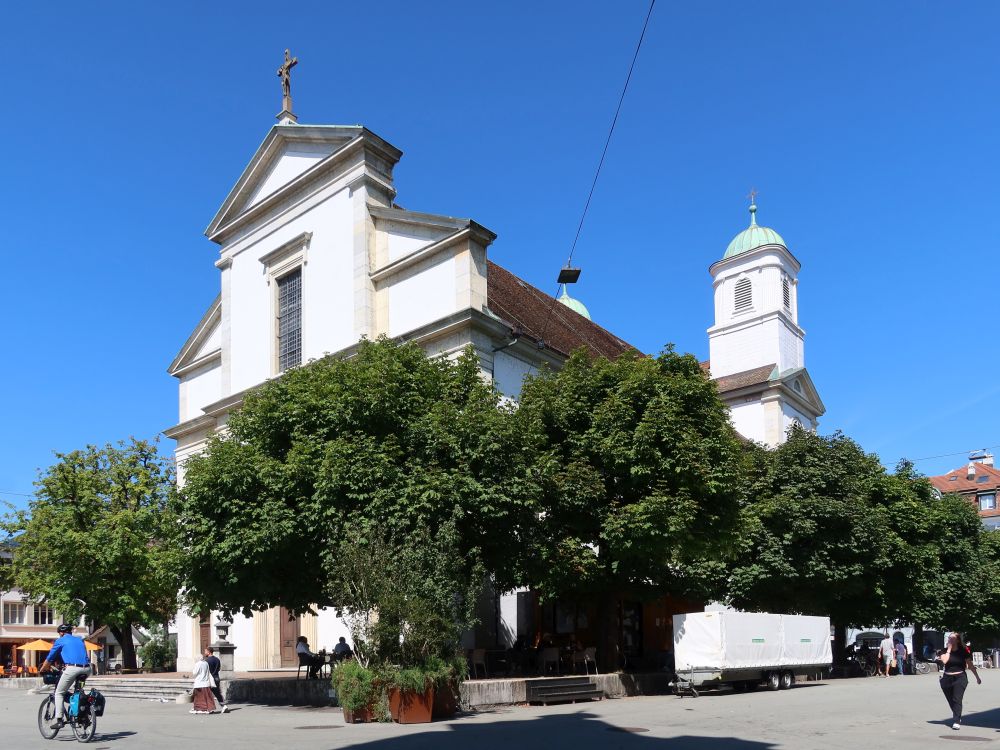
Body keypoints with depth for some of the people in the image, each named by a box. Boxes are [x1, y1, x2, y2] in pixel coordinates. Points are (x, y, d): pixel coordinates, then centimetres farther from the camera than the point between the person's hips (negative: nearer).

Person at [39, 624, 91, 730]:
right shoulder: (80, 640, 28)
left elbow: (49, 659, 16)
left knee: (59, 693, 10)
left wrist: (42, 670, 33)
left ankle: (58, 719, 0)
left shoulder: (60, 641, 15)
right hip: (86, 669, 5)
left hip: (72, 668, -5)